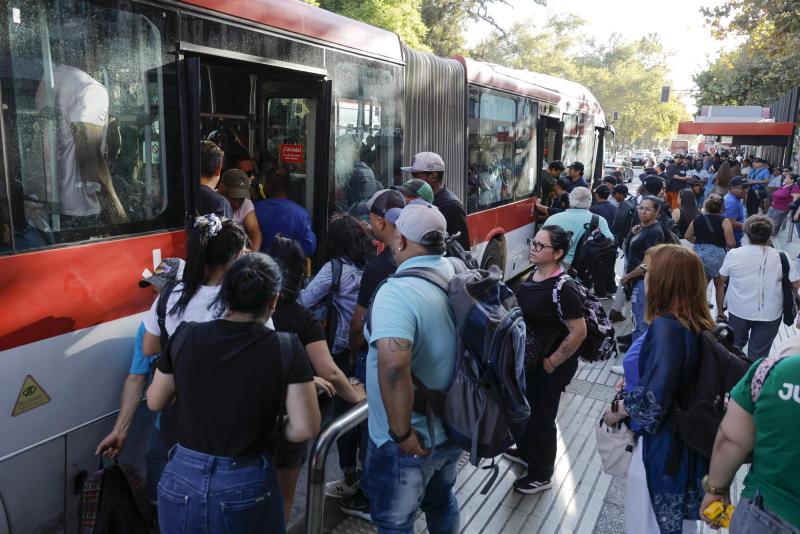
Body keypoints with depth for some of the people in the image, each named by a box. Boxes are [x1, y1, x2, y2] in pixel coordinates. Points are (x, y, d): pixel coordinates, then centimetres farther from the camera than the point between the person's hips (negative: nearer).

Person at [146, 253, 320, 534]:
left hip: (181, 482, 2)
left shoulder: (185, 337, -8)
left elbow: (155, 402, 6)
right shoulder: (286, 349, -15)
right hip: (247, 487, -2)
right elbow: (305, 429, -16)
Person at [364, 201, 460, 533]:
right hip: (452, 427, 7)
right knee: (442, 501, 29)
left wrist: (401, 433, -28)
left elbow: (393, 365, -40)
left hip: (409, 441, -7)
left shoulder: (397, 291, -27)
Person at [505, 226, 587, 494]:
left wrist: (552, 363, -18)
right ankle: (526, 451, 51)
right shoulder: (534, 274, -1)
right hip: (527, 359, 8)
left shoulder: (563, 287, -26)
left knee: (541, 417, 9)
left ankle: (541, 476, 31)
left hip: (548, 366, -8)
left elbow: (579, 332, -26)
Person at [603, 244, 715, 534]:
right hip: (686, 440, 8)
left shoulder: (666, 327, -26)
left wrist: (618, 412, -12)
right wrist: (633, 380, 9)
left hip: (660, 443, -8)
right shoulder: (698, 324, 1)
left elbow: (654, 399, -29)